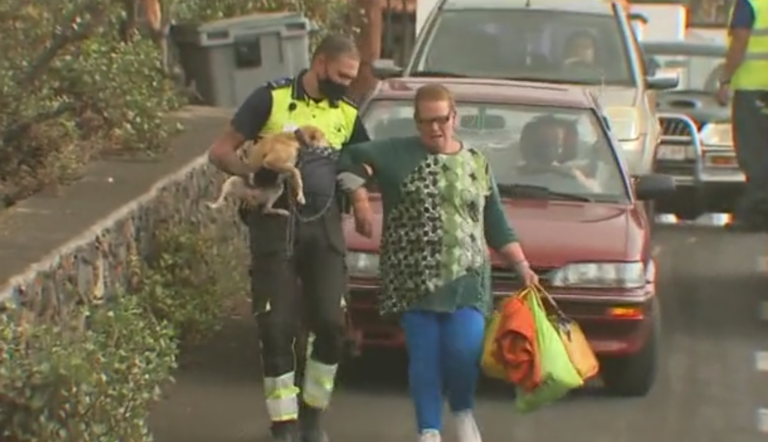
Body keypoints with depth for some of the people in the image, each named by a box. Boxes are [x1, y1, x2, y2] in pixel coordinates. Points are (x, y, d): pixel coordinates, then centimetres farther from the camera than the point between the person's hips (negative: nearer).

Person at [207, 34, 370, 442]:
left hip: (324, 225, 4)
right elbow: (220, 151, -4)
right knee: (277, 328, -3)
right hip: (275, 225, -4)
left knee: (330, 325, 0)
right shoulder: (271, 99, -6)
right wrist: (255, 173, -22)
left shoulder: (347, 114, 8)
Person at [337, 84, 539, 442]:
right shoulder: (399, 153, 3)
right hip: (414, 280, -1)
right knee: (425, 356, -4)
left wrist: (522, 266, 9)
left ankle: (463, 412, 14)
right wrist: (360, 200, -7)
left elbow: (497, 225, 16)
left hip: (466, 279, 2)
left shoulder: (476, 163, 14)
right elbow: (350, 157, -2)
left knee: (464, 350, -13)